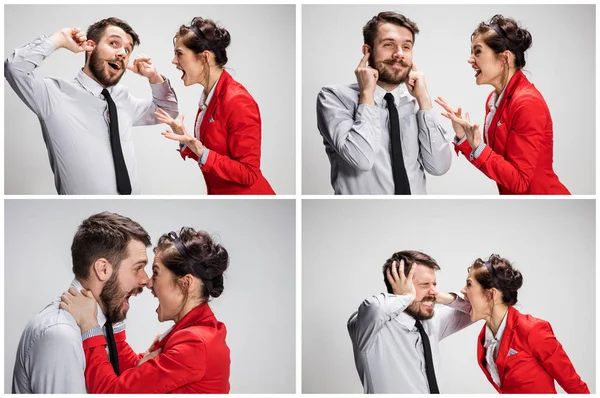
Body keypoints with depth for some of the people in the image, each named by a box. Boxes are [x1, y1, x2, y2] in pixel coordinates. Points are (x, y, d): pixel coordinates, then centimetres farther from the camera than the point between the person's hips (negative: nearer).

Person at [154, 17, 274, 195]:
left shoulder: (237, 101, -21)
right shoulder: (209, 96, 6)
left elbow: (248, 173, -22)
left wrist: (200, 151, -28)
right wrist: (185, 138, -2)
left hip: (244, 193, -8)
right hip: (218, 192, 8)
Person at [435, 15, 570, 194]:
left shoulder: (527, 103, -20)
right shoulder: (494, 98, 4)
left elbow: (519, 180, -21)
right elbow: (493, 159, 5)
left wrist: (477, 148, -28)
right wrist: (462, 137, -6)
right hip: (509, 193, 7)